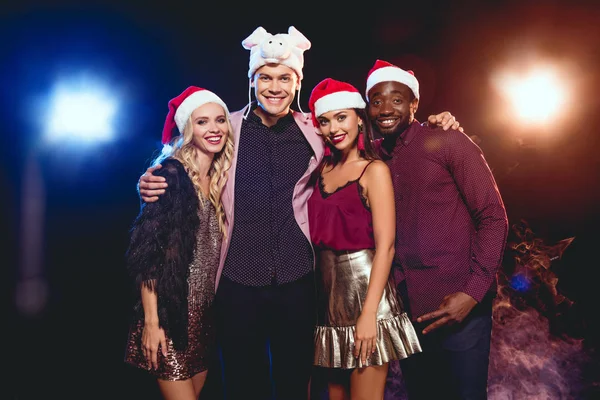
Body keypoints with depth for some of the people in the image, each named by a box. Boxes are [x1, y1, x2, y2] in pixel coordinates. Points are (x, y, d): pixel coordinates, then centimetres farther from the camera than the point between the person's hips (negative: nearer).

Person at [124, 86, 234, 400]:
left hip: (206, 312, 7)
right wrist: (151, 321, -18)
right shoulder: (170, 175, -13)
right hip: (171, 311, -6)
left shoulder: (222, 177, 8)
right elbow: (147, 254, -16)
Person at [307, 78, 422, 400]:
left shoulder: (374, 169, -7)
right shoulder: (323, 169, 11)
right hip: (327, 292, 6)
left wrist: (369, 313, -19)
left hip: (365, 286, -6)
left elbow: (385, 245, -15)